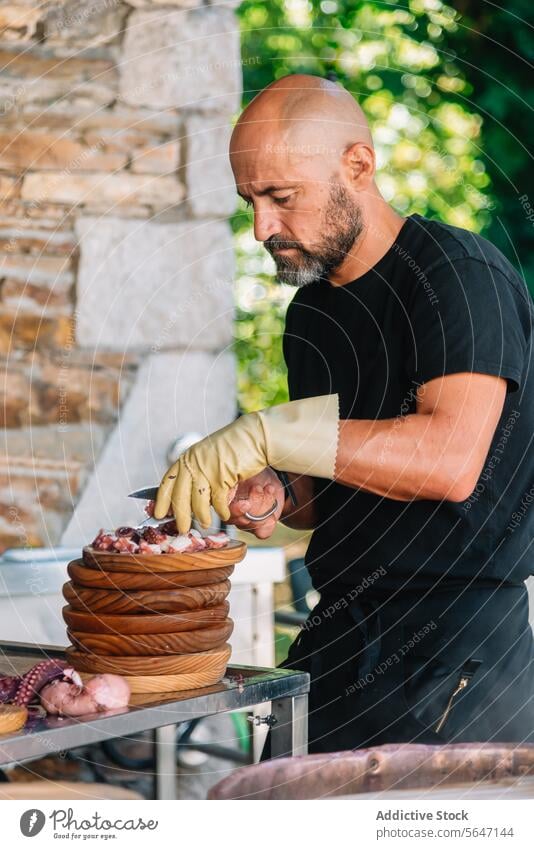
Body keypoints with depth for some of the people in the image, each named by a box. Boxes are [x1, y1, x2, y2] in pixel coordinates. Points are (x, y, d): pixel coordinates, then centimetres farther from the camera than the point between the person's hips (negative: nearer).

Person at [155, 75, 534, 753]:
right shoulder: (311, 313, 13)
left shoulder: (460, 274, -12)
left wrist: (267, 435, -28)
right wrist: (274, 497, -2)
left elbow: (451, 460, -27)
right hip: (340, 642, 7)